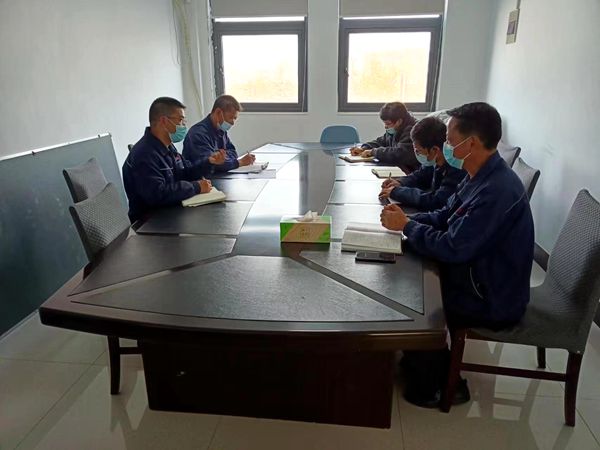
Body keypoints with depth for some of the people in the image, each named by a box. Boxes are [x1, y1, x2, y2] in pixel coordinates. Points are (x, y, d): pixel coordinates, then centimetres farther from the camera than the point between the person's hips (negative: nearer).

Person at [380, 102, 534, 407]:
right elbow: (444, 217, 10)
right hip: (476, 274, 9)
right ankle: (419, 361, 27)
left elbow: (452, 249, -31)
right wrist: (406, 219, -7)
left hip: (491, 301, -9)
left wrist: (406, 226, -17)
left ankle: (436, 384, 19)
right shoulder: (482, 177, 1)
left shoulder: (497, 190, -31)